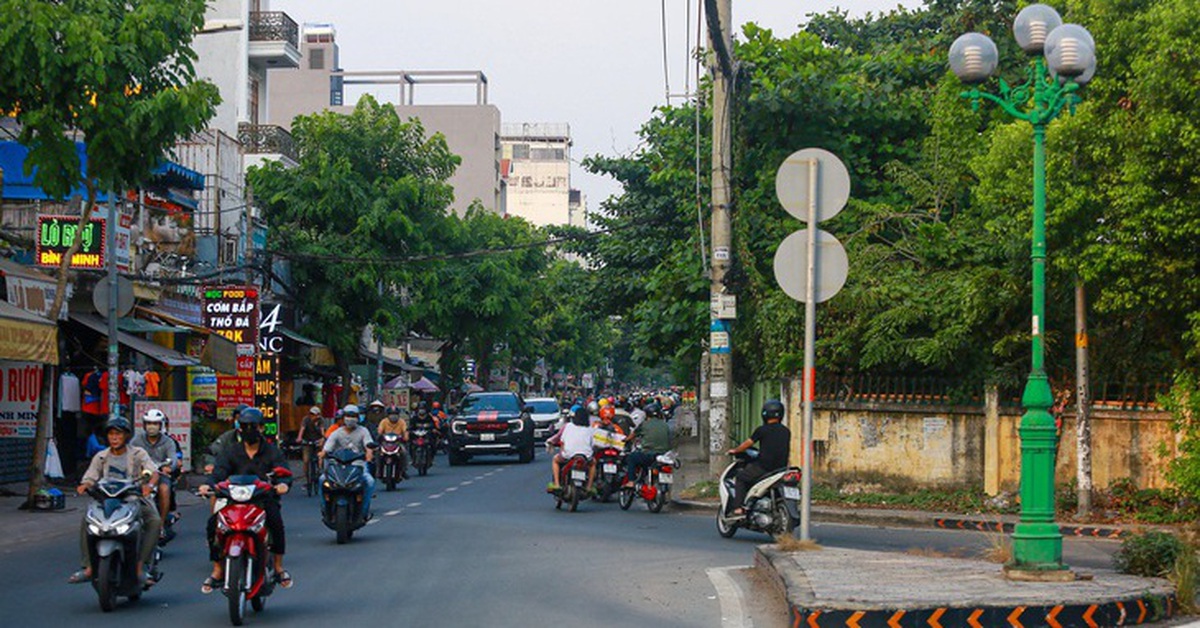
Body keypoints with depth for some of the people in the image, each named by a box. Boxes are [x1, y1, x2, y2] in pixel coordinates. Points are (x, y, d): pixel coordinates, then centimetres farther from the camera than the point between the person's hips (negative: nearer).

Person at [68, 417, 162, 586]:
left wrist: (149, 484, -35)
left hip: (134, 498, -2)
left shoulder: (138, 454, 2)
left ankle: (140, 567, -29)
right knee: (87, 520, -22)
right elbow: (90, 478, 6)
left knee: (155, 521, -30)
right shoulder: (101, 457, 11)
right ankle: (88, 568, -19)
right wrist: (85, 485, -20)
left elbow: (153, 470, -12)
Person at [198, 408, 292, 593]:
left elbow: (283, 471, -8)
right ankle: (218, 570, -8)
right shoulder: (231, 452, 12)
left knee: (276, 521, -33)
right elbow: (220, 471, -4)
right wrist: (209, 485, -28)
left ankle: (278, 566, -17)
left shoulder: (272, 452, 7)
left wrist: (283, 483, -34)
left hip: (264, 499, -2)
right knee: (213, 524, -21)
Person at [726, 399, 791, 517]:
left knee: (740, 477, 11)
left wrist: (735, 451, 22)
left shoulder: (762, 430, -6)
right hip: (781, 468, 6)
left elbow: (747, 444, 3)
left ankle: (738, 509, -1)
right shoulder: (786, 431, 9)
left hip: (763, 467, -6)